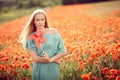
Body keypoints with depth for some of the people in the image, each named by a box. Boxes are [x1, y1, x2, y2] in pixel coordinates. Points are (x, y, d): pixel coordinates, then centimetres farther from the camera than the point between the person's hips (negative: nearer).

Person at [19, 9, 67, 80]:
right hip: (39, 70, 0)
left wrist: (51, 59, -15)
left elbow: (63, 51, -2)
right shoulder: (32, 37, -3)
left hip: (52, 69, 0)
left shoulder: (54, 32, -4)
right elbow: (35, 57, -9)